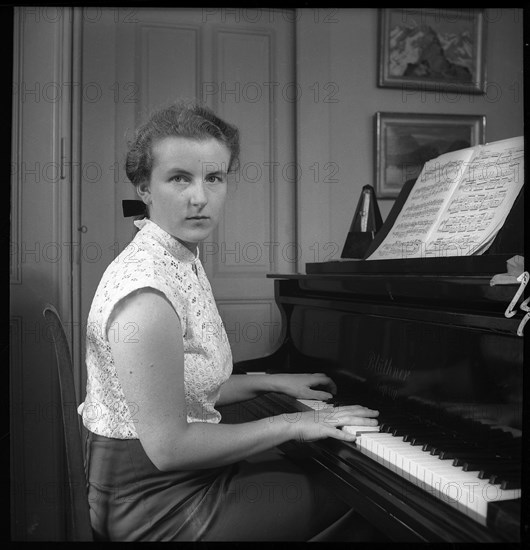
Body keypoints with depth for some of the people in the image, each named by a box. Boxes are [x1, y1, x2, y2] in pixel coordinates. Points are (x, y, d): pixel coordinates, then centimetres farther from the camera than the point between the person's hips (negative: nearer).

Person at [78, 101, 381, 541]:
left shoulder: (180, 261, 5)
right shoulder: (146, 291, -26)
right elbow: (168, 447, -26)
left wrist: (272, 382, 8)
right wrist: (289, 425, -20)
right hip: (160, 508, -9)